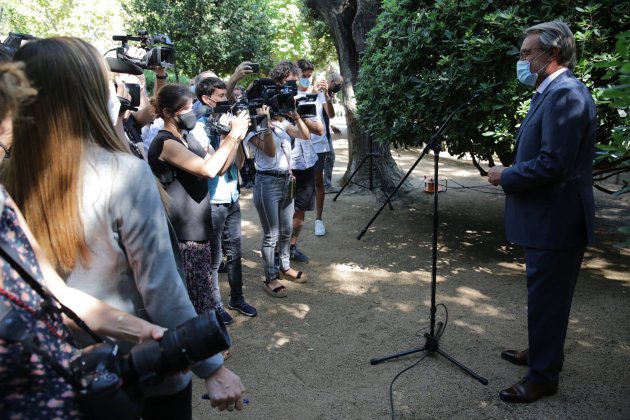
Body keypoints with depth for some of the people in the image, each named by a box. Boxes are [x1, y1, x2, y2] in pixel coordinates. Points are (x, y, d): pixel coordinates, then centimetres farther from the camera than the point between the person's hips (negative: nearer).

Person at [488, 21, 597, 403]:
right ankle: (541, 353, 40)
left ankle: (544, 376, 19)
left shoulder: (565, 93, -20)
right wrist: (512, 174, 7)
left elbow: (552, 165, -27)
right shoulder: (554, 92, 14)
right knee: (545, 296, 22)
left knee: (547, 298, 3)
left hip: (555, 221, -10)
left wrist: (506, 176, -13)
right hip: (547, 217, 10)